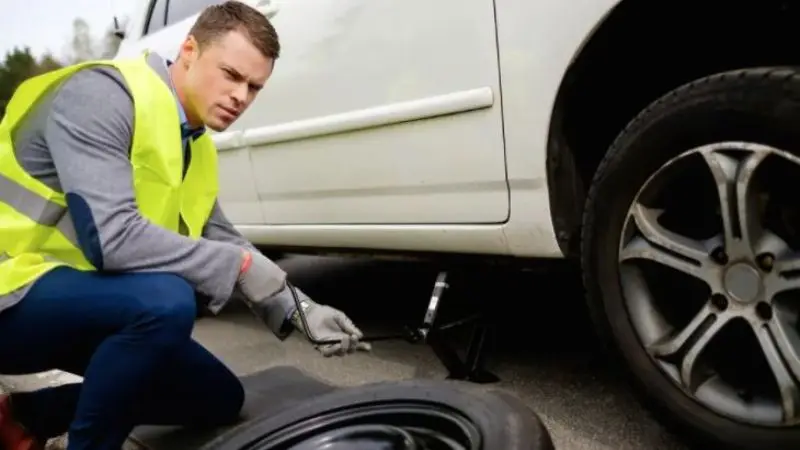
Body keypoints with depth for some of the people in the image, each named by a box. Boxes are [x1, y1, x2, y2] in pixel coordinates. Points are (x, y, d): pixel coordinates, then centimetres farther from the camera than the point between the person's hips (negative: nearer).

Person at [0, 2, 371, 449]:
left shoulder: (198, 149, 5)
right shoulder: (102, 95, -21)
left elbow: (220, 239, 8)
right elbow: (110, 236, -32)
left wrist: (300, 310, -4)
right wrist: (238, 265, -24)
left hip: (85, 302, 8)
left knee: (220, 398, 10)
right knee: (167, 300, -35)